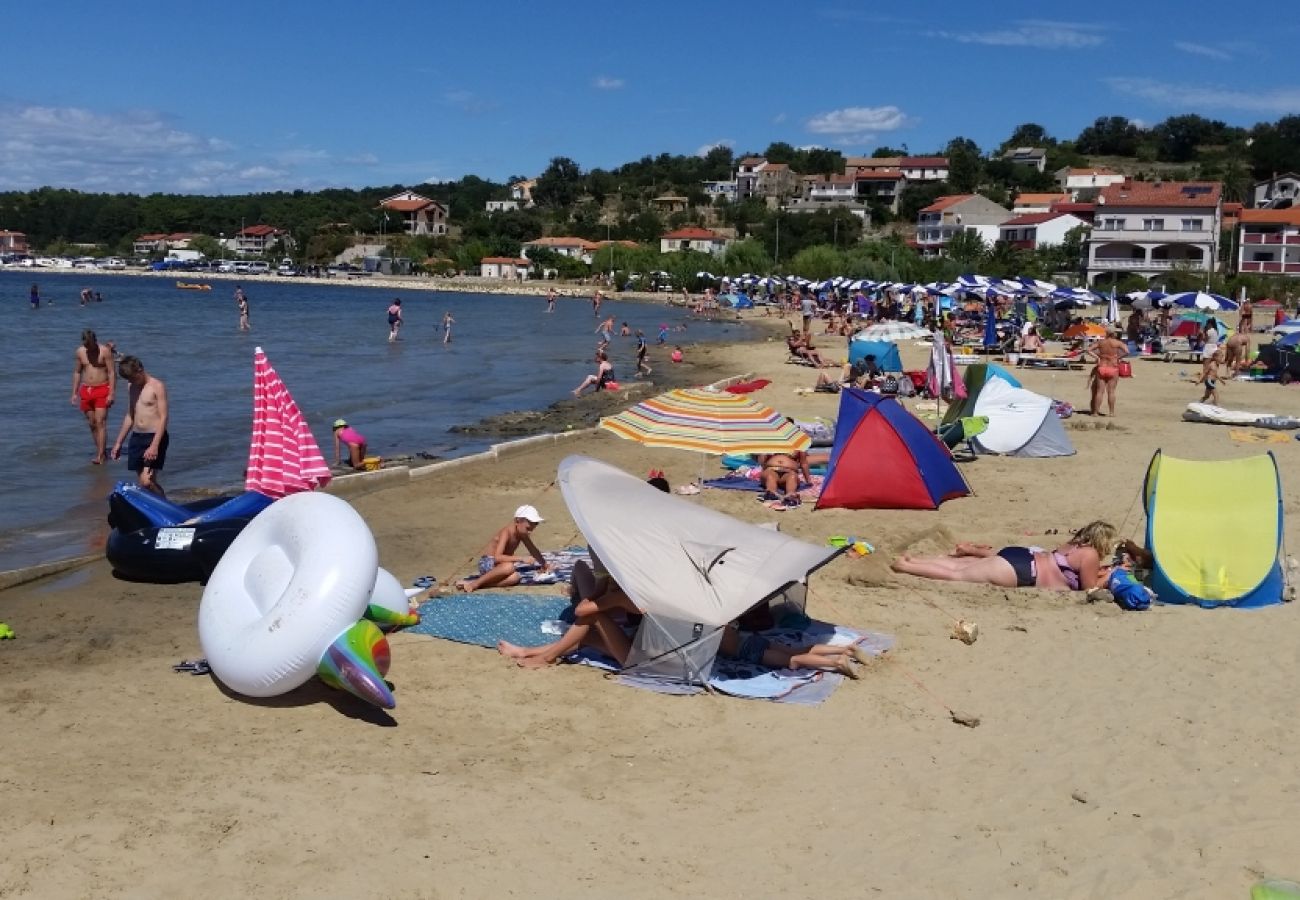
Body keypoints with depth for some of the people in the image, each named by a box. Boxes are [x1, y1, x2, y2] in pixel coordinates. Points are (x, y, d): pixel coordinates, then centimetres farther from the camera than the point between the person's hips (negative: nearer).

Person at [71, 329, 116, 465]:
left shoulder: (105, 351, -8)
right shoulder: (79, 352, 4)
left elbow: (112, 372, -9)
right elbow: (77, 373, 13)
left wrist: (111, 393, -14)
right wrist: (74, 393, 9)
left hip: (102, 389, -5)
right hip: (85, 391, 5)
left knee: (100, 423, -10)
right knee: (92, 424, 7)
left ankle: (100, 456, -12)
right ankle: (101, 452, 16)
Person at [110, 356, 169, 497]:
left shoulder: (157, 386, -9)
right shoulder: (133, 388, 14)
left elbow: (163, 417, -15)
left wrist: (154, 446, -22)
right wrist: (119, 443, 20)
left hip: (155, 437, -7)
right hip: (136, 437, 7)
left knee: (146, 481, -17)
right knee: (149, 482, 6)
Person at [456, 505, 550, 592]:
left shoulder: (522, 534, 4)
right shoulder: (506, 532, -20)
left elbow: (534, 550, 22)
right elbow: (497, 557, -32)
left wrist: (544, 564, 13)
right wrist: (521, 558, -34)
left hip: (498, 565, 7)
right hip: (487, 563, -7)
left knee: (515, 577, -27)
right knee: (509, 566, -39)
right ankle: (475, 584, -26)